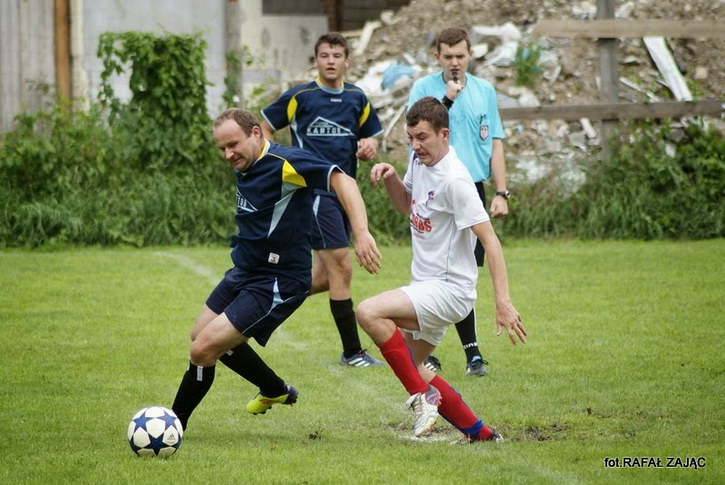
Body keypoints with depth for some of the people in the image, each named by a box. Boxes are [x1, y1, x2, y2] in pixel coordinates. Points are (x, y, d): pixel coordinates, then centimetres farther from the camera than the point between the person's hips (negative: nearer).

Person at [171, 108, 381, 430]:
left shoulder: (283, 163, -23)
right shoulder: (246, 167, 4)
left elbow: (341, 181, -31)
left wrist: (361, 233, -41)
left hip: (276, 284, -10)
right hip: (244, 272, 10)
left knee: (204, 349, -14)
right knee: (201, 334, 26)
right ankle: (276, 391, 41)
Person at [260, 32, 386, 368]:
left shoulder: (356, 99, 9)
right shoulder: (299, 97, -4)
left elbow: (371, 137, 19)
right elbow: (264, 128, 5)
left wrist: (369, 147, -5)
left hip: (345, 190, 6)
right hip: (314, 190, -6)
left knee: (325, 276, 9)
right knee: (341, 268, -12)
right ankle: (352, 352, -7)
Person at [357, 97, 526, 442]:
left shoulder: (454, 180, -21)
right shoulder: (419, 161, 5)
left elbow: (489, 239, -24)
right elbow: (406, 205, 25)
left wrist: (503, 301, -30)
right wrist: (390, 177, 3)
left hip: (449, 289, -10)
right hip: (426, 287, 10)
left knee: (369, 312, -26)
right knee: (408, 366, 15)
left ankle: (423, 395, -15)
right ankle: (479, 434, 22)